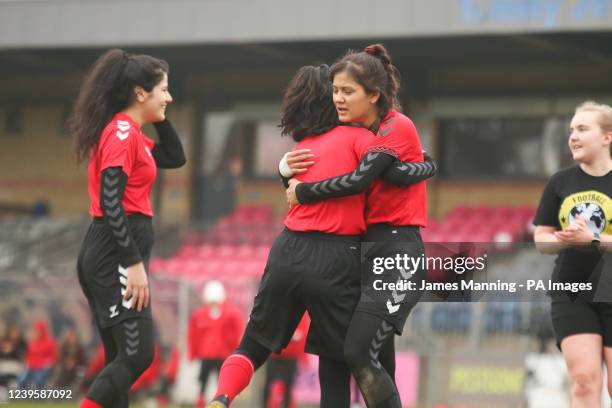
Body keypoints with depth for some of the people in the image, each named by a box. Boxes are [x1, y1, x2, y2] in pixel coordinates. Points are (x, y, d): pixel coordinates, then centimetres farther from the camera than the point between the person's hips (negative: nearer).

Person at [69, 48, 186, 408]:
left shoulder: (128, 132, 16)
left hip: (113, 255, 10)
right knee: (138, 355, -13)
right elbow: (109, 203, -20)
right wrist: (133, 264, -23)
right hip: (116, 255, -10)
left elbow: (175, 158, 29)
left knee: (122, 360, 8)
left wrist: (159, 118, 16)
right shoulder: (122, 133, -13)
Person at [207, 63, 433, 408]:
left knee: (254, 345, 16)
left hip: (289, 253, 4)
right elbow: (396, 173, -14)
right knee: (336, 360, 9)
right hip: (337, 263, -4)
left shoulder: (301, 148, 17)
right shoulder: (356, 135, -1)